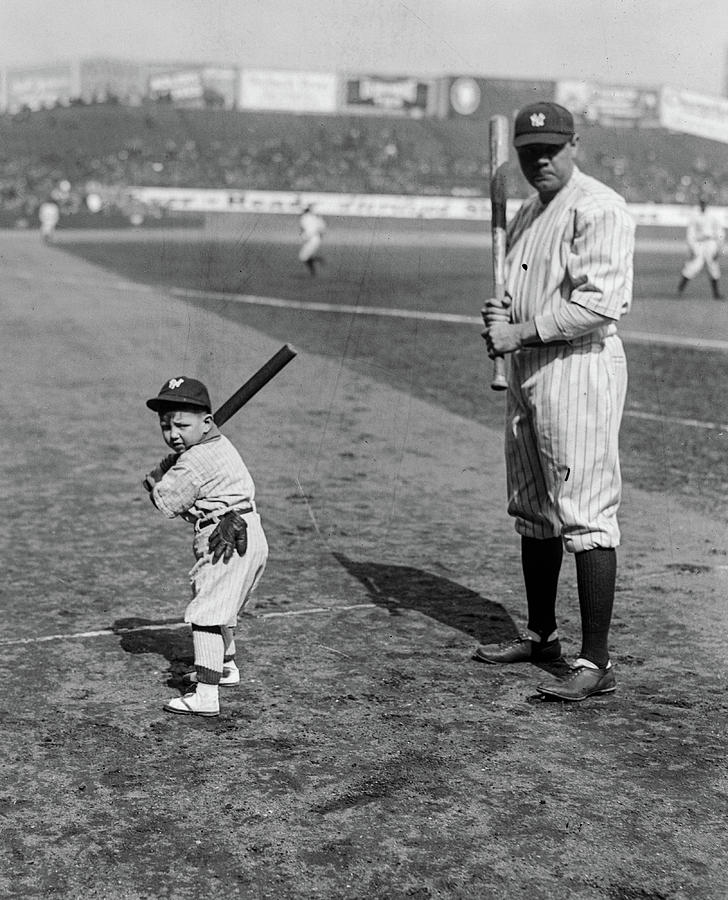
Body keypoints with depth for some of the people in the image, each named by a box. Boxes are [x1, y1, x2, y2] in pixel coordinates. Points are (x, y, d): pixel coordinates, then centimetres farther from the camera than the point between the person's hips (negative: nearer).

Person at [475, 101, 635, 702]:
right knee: (531, 511, 16)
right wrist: (498, 314, 5)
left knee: (586, 515, -9)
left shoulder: (598, 208, -12)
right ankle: (541, 635, 30)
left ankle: (596, 662, -6)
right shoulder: (528, 214, 18)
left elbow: (600, 303, -22)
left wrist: (521, 332, -18)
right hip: (527, 371, 10)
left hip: (579, 368, -10)